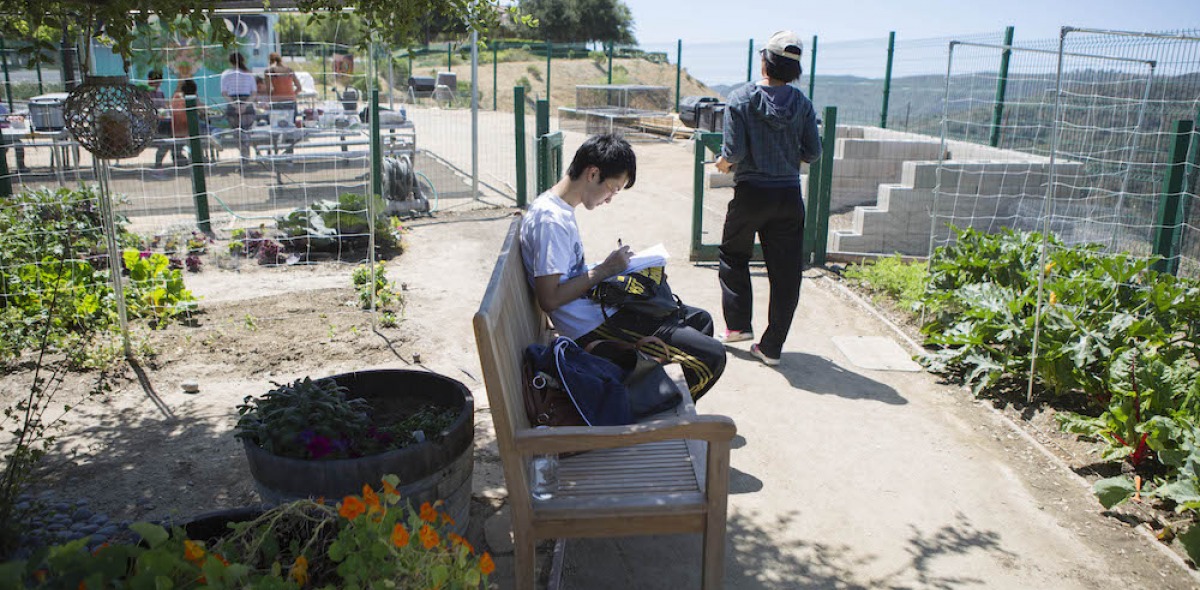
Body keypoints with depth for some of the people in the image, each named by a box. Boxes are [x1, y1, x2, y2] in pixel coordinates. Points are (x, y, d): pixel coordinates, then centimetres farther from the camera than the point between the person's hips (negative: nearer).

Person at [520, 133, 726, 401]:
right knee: (711, 357, -15)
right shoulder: (551, 220, -21)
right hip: (593, 328, -11)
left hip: (601, 307, 11)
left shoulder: (560, 208, 11)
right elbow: (549, 299, -25)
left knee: (701, 320, 21)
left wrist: (610, 266, 6)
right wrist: (604, 270, -16)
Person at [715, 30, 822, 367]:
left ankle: (739, 324, 21)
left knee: (733, 256, 22)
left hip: (751, 193, -2)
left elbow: (734, 151, -15)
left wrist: (724, 162, 6)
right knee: (785, 272, 8)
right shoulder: (801, 103, -1)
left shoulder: (741, 98, -10)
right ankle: (772, 346, 12)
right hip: (789, 196, 2)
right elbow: (812, 153, 1)